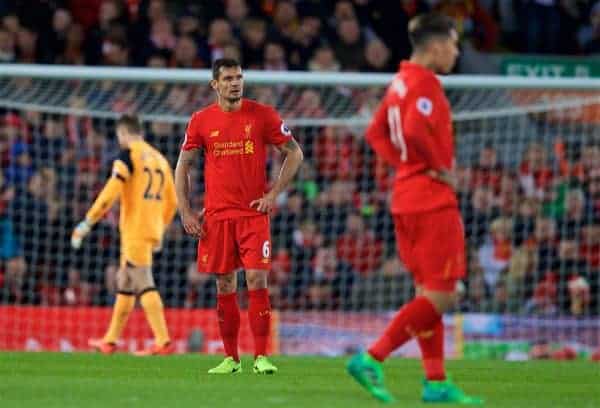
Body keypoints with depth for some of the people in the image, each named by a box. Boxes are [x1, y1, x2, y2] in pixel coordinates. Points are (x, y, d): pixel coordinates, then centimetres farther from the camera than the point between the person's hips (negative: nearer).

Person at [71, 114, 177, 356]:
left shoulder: (129, 155, -7)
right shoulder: (159, 158, 16)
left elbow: (110, 193, -15)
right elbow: (171, 202, 19)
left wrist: (87, 223, -12)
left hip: (134, 231, -8)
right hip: (152, 231, 8)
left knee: (144, 285, -12)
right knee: (124, 284, 16)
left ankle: (163, 341, -20)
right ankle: (110, 341, 22)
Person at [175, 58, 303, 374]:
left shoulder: (262, 115, 0)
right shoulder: (201, 121, 4)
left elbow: (294, 153, 6)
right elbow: (183, 166, 11)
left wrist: (274, 193, -2)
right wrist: (186, 212, 3)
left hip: (254, 212, -2)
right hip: (216, 215, 2)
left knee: (257, 280, -10)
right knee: (225, 286, 4)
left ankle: (261, 357, -6)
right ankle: (231, 358, 12)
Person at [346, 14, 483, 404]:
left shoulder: (401, 82, 14)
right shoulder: (426, 84, -15)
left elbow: (377, 133, 21)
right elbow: (415, 131, -30)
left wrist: (404, 163, 11)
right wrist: (439, 167, -16)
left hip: (406, 198, 10)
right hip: (433, 200, -10)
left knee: (429, 294, 12)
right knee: (440, 297, -7)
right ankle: (371, 360, -11)